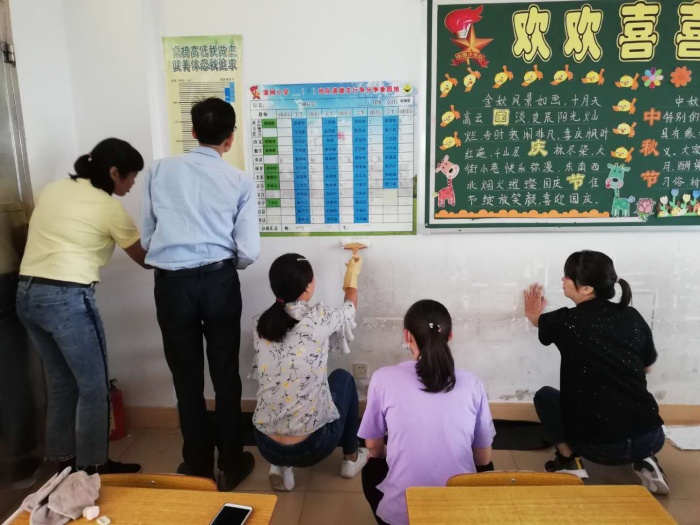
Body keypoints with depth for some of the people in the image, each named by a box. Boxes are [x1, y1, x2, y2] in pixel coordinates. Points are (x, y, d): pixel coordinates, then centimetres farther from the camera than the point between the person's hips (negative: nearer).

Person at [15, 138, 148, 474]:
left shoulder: (53, 189, 13)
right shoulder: (110, 209, -7)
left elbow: (27, 234, 21)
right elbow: (144, 259, 4)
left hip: (26, 293, 8)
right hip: (66, 298, -8)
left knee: (60, 381, 19)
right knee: (93, 386, 7)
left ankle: (62, 459, 32)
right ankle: (92, 466, 18)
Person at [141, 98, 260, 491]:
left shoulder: (160, 171, 5)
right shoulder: (240, 181, -1)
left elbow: (147, 237, 8)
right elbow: (248, 252, -6)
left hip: (171, 283, 1)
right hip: (219, 281, -1)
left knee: (187, 378, 13)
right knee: (226, 374, 13)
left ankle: (198, 466, 29)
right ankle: (231, 464, 26)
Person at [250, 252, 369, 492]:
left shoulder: (260, 324, -2)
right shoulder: (319, 319, -14)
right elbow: (350, 307, 10)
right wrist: (352, 276, 30)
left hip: (266, 446, 4)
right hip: (313, 446, -3)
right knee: (343, 378, 22)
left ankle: (281, 466, 19)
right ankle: (351, 458, 34)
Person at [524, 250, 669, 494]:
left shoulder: (566, 320, -7)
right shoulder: (633, 317, 3)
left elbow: (539, 322, 19)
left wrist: (533, 313, 42)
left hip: (599, 446, -4)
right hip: (651, 438, 4)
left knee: (545, 395, 21)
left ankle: (569, 461, 10)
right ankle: (644, 461, 16)